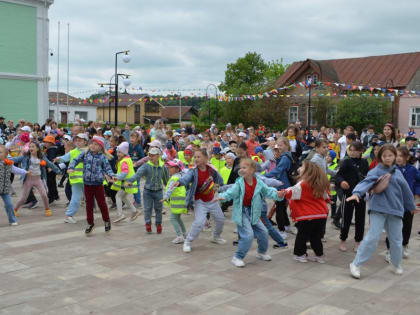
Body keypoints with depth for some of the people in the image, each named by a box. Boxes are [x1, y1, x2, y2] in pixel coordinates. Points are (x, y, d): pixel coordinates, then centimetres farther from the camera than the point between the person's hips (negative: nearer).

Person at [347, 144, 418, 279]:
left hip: (396, 209, 5)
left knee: (396, 240, 13)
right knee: (372, 238, -11)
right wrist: (357, 193, -41)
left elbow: (405, 190, 22)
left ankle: (397, 264, 38)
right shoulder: (376, 171, -4)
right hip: (378, 208, -4)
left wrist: (411, 206, 34)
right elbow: (366, 182, -22)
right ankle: (356, 264, -2)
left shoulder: (398, 173, 11)